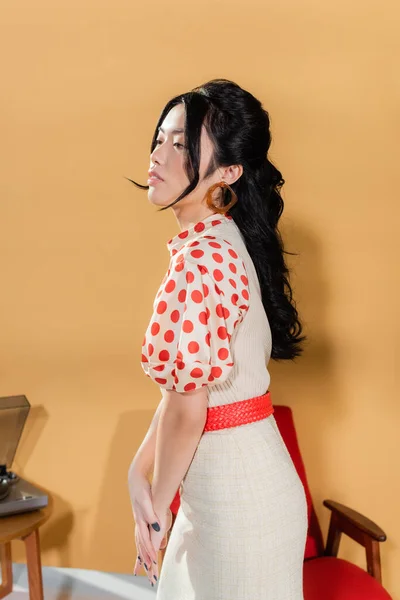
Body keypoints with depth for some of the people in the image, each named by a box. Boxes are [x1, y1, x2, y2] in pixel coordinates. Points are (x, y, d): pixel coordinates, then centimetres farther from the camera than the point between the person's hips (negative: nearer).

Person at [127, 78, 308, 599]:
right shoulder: (221, 244, 6)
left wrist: (157, 506, -6)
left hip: (238, 495, -9)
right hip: (221, 485, 9)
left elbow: (187, 408, -20)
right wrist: (140, 472, 5)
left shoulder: (200, 261, -24)